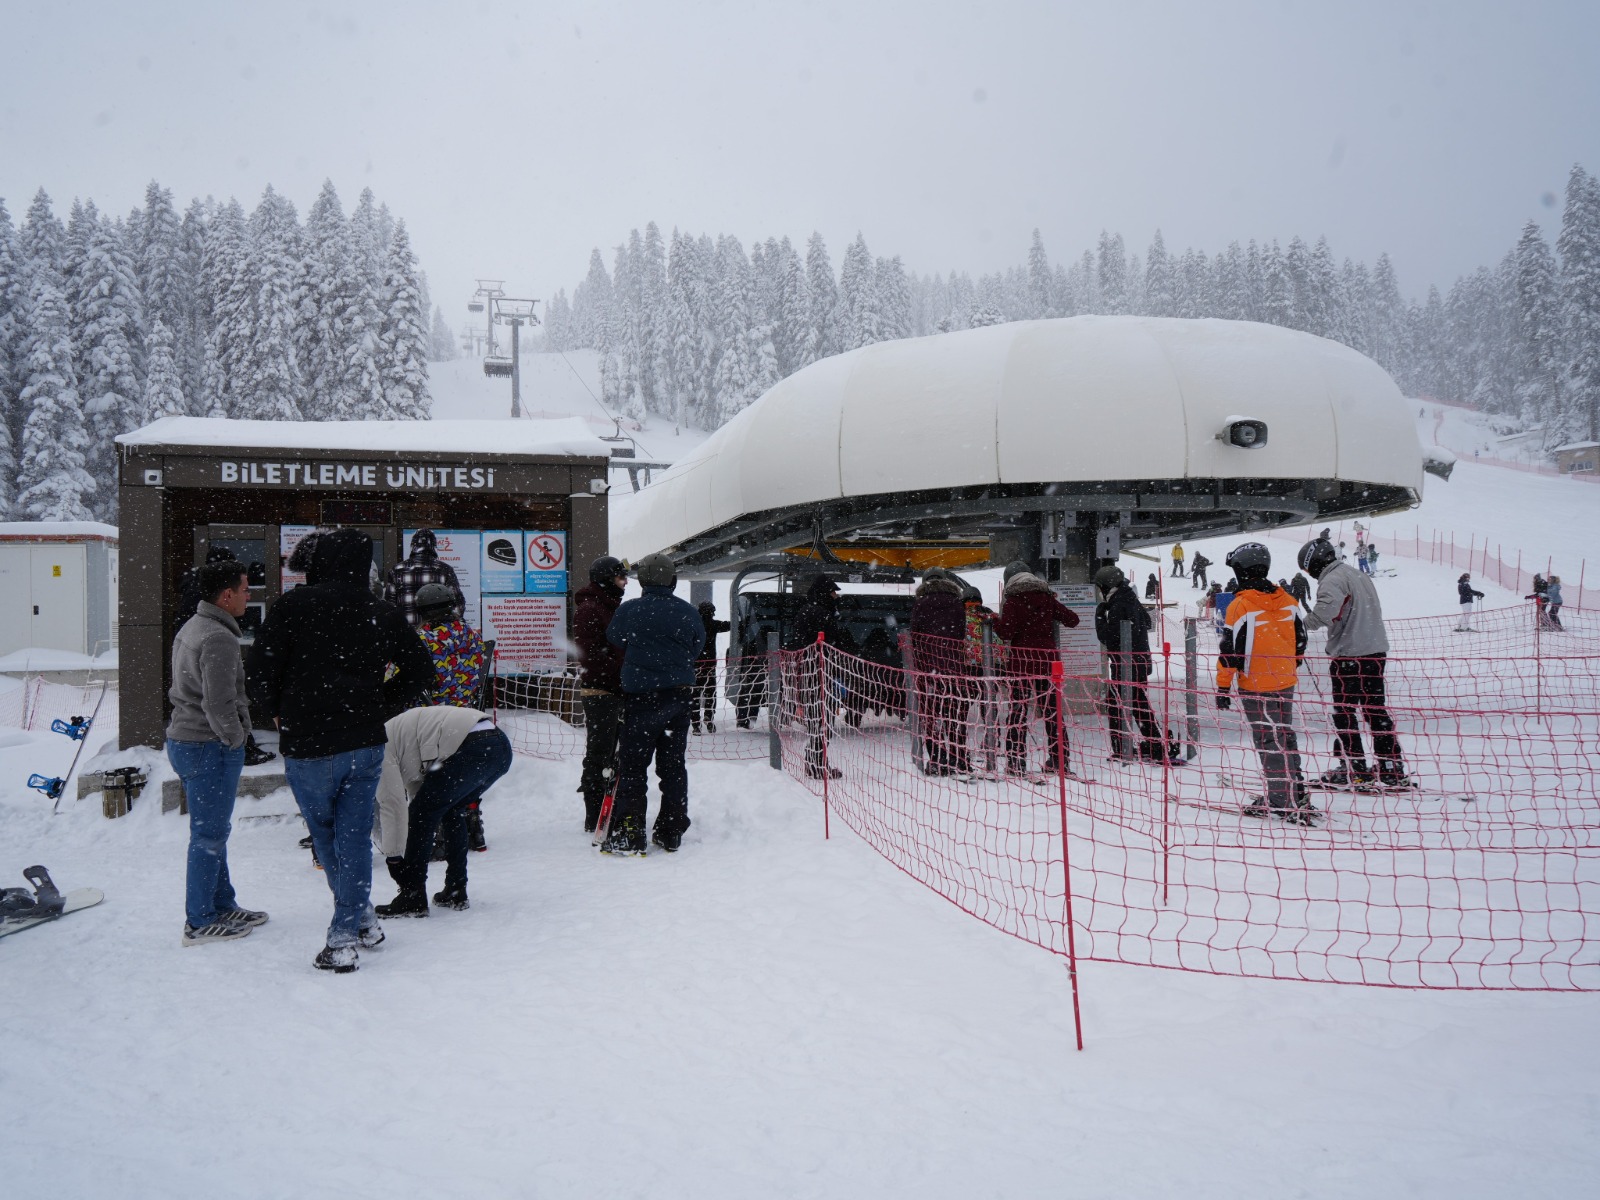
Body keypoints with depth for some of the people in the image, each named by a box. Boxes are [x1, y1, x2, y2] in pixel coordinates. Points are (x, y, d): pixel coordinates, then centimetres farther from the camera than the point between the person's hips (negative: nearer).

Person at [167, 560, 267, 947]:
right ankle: (200, 922, 8)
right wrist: (236, 738, -10)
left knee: (212, 831, 19)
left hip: (184, 738, 10)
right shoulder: (218, 638, -20)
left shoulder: (192, 627, 12)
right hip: (210, 747, -10)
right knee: (209, 835, -1)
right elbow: (219, 704, -26)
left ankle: (223, 906, 29)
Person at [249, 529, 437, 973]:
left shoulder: (293, 605, -8)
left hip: (307, 744, -3)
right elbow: (420, 671, 8)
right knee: (355, 836, 11)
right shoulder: (384, 615, 2)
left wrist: (278, 712, 8)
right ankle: (355, 923, 14)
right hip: (366, 742, 3)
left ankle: (357, 918, 17)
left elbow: (262, 668, -10)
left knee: (326, 837, 12)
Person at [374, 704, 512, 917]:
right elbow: (414, 787, 34)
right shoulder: (397, 733, 33)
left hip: (473, 747, -10)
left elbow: (392, 803, 1)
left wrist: (392, 856, 9)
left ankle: (412, 898, 9)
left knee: (422, 813, 5)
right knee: (452, 812, 26)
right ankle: (456, 892, 29)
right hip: (501, 743, 10)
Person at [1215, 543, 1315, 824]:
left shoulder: (1240, 607, -16)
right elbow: (1300, 641, 12)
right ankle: (1296, 791, 27)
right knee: (1285, 734, 18)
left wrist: (1223, 686, -7)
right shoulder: (1288, 602, 3)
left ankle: (1280, 800, 2)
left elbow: (1229, 652, -15)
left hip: (1255, 687, -6)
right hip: (1286, 684, 6)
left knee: (1267, 740, 0)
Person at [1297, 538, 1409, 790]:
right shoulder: (1360, 576, 17)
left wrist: (1301, 623, -12)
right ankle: (1392, 769, 16)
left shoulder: (1332, 580, -12)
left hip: (1349, 655, -9)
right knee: (1376, 709, 13)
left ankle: (1354, 770, 3)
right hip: (1377, 651, 9)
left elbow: (1324, 614, -28)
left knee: (1344, 712, 1)